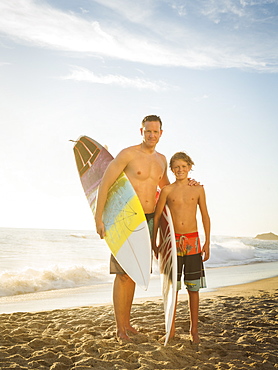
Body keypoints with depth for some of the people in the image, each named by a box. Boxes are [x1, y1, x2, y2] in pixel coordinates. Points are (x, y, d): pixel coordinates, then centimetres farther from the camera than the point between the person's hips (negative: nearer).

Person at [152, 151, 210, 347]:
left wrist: (207, 243, 4)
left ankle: (194, 330, 16)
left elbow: (205, 216, 9)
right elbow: (157, 217, 7)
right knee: (172, 288, 3)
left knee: (193, 288, 5)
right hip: (173, 242, -1)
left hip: (193, 241, 1)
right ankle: (171, 330, 15)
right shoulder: (167, 190, 3)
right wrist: (154, 242, 4)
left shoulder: (198, 189, 6)